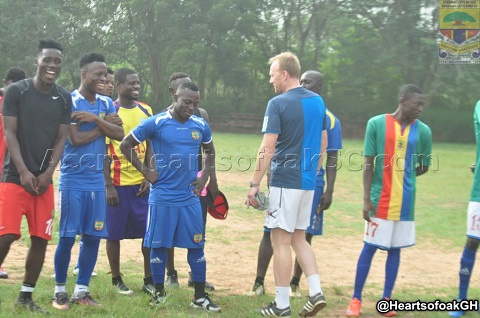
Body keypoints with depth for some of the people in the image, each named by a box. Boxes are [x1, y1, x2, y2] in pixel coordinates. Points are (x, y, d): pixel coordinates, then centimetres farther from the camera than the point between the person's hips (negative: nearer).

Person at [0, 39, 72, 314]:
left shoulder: (64, 98, 6)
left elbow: (61, 138, 5)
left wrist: (49, 173, -7)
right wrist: (23, 172, -16)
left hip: (45, 179, 4)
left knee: (41, 239, 4)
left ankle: (26, 297, 18)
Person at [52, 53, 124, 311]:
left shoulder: (106, 104, 9)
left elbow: (120, 135, -4)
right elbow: (76, 139, -17)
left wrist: (95, 119, -16)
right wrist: (105, 124, -8)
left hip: (97, 181, 5)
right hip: (72, 180, -5)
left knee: (93, 237, 6)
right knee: (67, 237, -1)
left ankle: (81, 291, 17)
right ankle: (60, 290, 14)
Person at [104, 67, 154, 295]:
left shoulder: (146, 111, 8)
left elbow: (150, 147, 12)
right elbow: (103, 151, -7)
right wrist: (108, 186, -11)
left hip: (141, 183, 4)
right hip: (118, 183, -4)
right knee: (114, 233, 4)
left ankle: (149, 280, 15)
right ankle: (117, 280, 18)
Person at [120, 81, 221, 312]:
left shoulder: (201, 126, 4)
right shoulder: (156, 123, -8)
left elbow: (210, 152, 22)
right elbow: (126, 145, -2)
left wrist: (204, 176, 9)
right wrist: (145, 172, -6)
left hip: (190, 198, 3)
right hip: (162, 197, -3)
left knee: (196, 246, 5)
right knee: (158, 245, 5)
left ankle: (200, 297, 14)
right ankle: (159, 292, 21)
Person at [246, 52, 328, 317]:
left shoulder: (278, 104, -12)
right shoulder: (318, 102, 9)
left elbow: (268, 148, -16)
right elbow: (322, 143, 16)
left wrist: (254, 184, -12)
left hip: (284, 181, -7)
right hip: (308, 182, 7)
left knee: (281, 241, 0)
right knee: (298, 238, 18)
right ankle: (315, 292, 7)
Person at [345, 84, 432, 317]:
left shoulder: (423, 131, 2)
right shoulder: (377, 124, -6)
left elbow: (423, 167, 14)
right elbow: (368, 163, -5)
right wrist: (366, 199, -9)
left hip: (405, 202, 3)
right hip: (380, 200, -3)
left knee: (395, 249, 9)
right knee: (369, 247, 2)